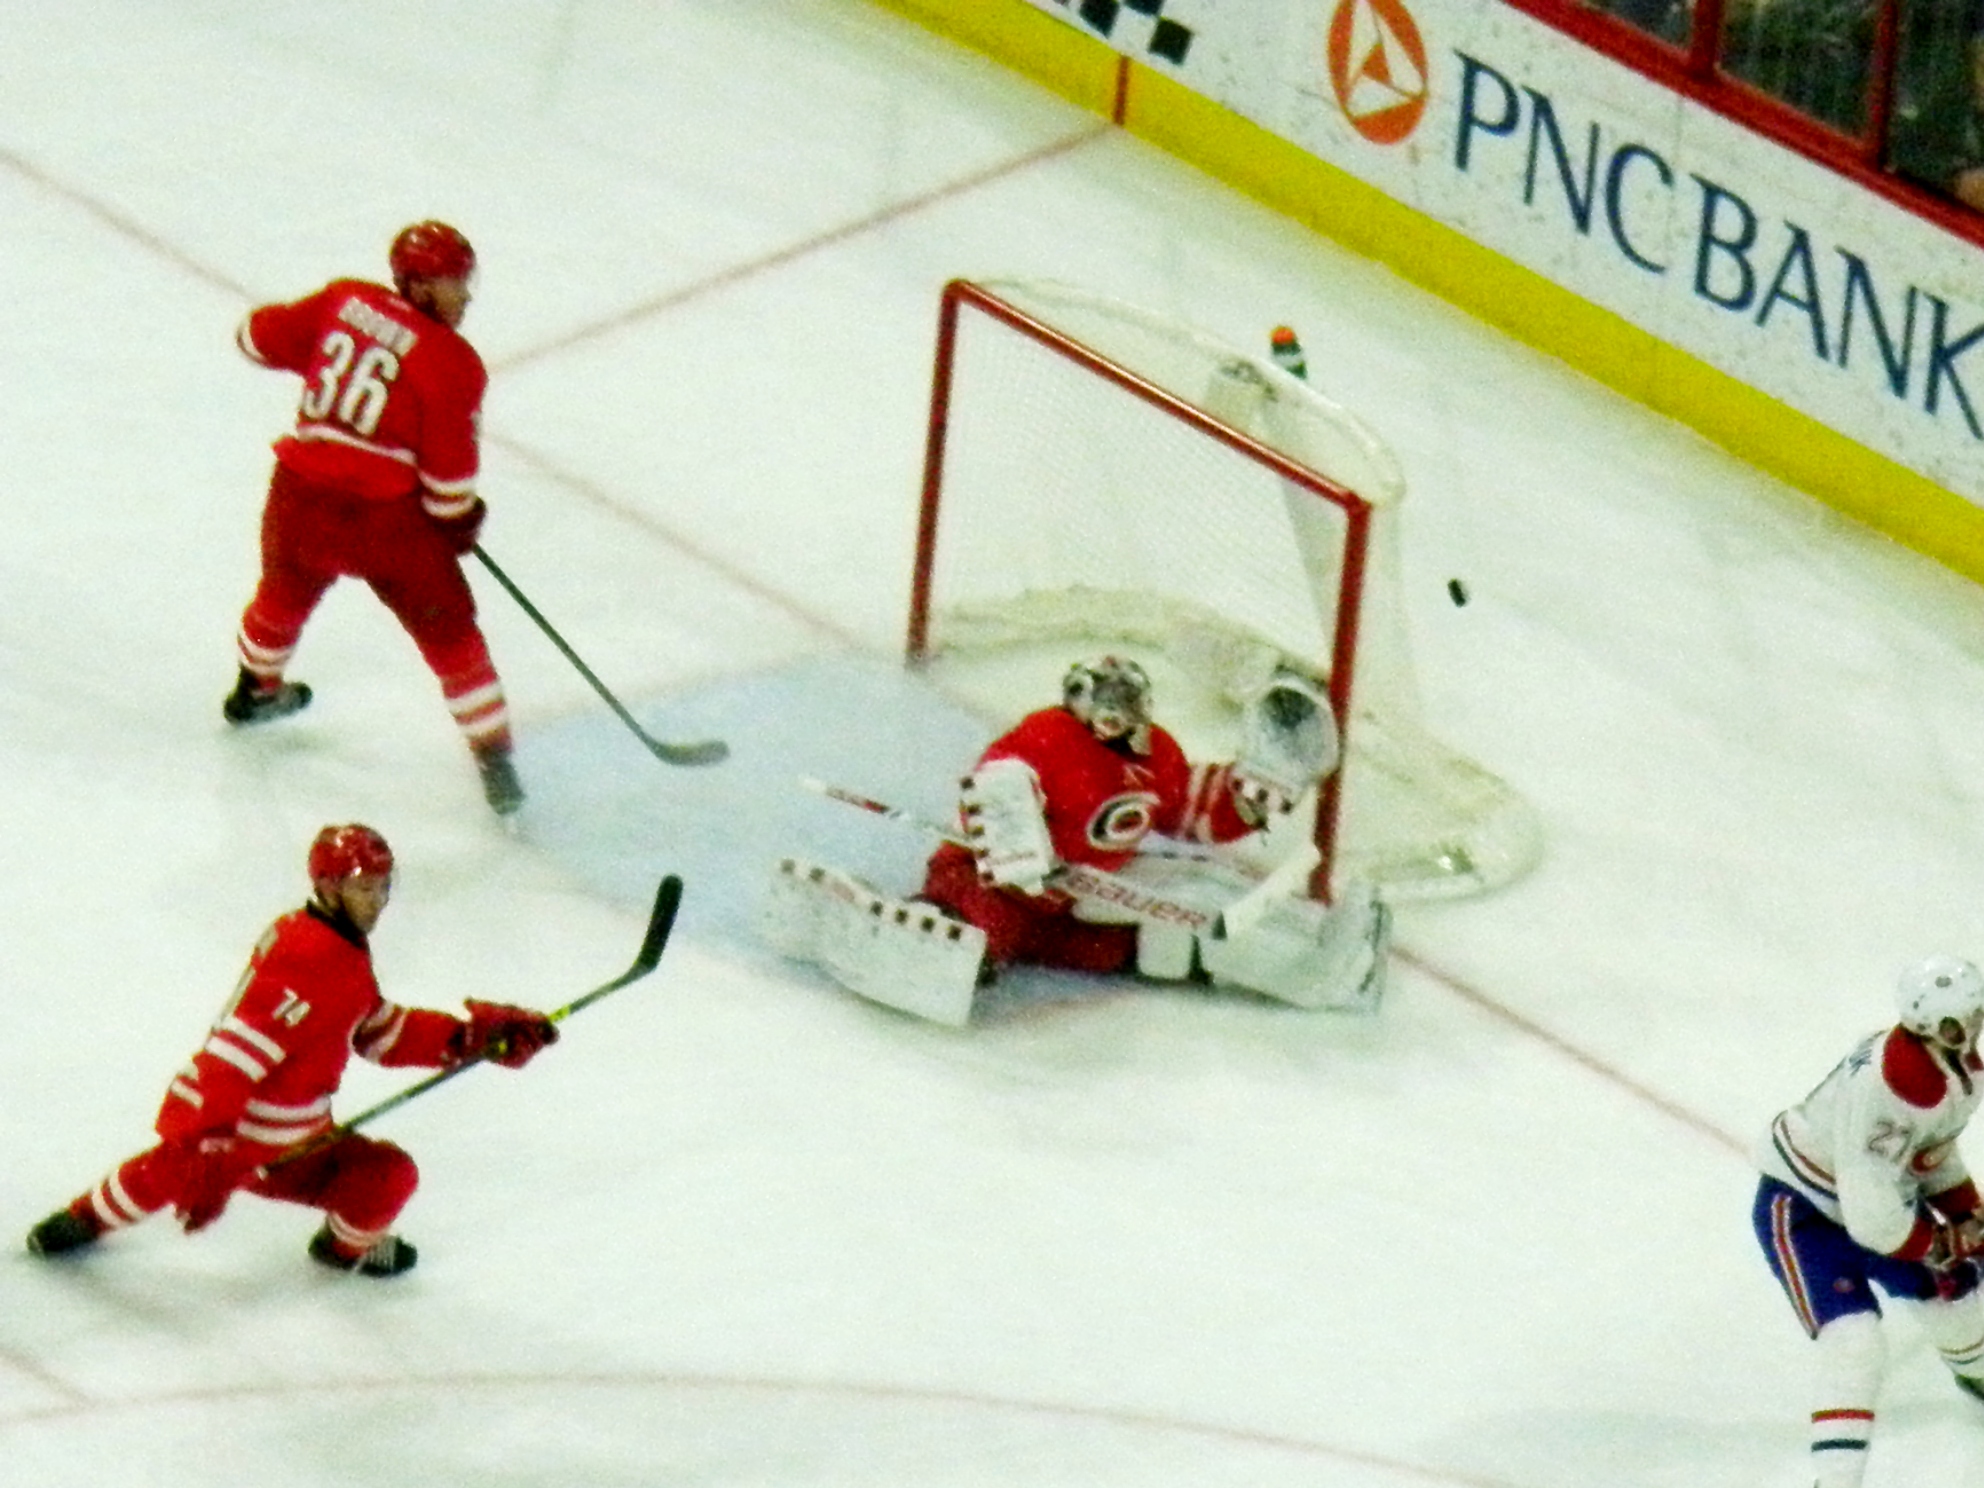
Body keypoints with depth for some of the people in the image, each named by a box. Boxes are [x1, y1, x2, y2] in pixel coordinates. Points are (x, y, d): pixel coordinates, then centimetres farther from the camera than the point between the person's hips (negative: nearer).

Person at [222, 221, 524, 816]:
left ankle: (254, 689, 58)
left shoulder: (344, 302, 2)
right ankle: (493, 758, 6)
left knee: (287, 589, 33)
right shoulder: (449, 361, -12)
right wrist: (460, 519, 7)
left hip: (299, 498, 6)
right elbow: (448, 474, -12)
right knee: (449, 630, 7)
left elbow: (263, 337, 15)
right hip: (387, 518, -6)